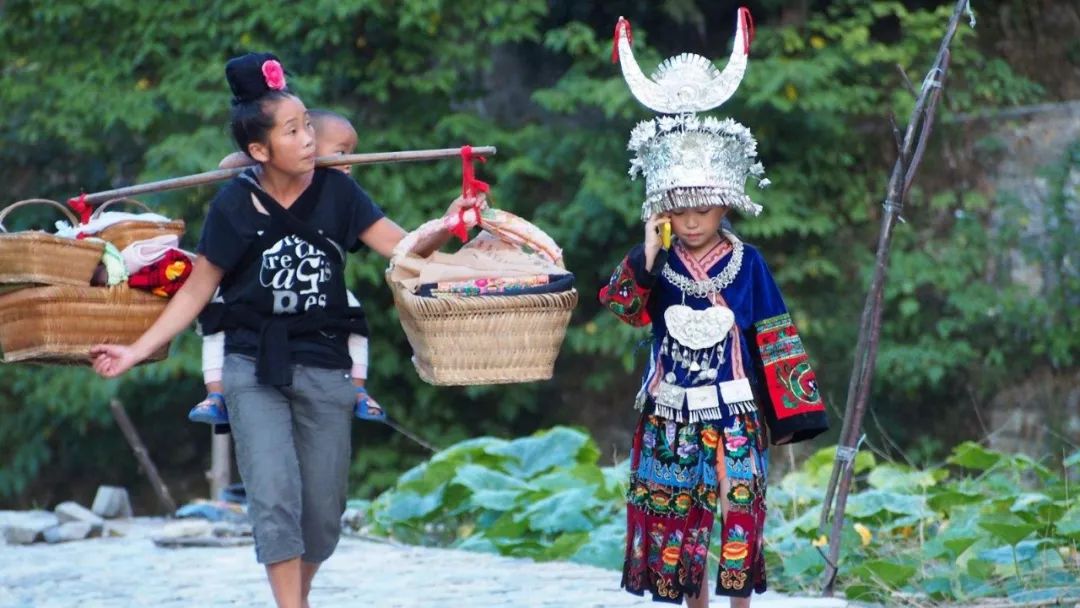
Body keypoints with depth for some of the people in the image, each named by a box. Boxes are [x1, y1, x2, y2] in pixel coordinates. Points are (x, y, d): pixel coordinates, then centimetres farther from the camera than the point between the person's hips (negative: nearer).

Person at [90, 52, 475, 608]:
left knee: (323, 512, 5)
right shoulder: (237, 206, -5)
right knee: (275, 498, -13)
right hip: (255, 368, -2)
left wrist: (447, 227, -29)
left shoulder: (335, 192, -2)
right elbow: (197, 290, 1)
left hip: (324, 369, 2)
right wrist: (138, 351, -4)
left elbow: (404, 247, -8)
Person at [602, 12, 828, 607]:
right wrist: (646, 257, -30)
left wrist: (788, 410, -2)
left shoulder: (747, 265, -3)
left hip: (733, 413, -2)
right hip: (672, 413, 2)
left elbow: (775, 339, 0)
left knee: (739, 509, -4)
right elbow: (622, 306, -19)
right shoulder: (656, 264, -1)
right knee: (678, 513, 6)